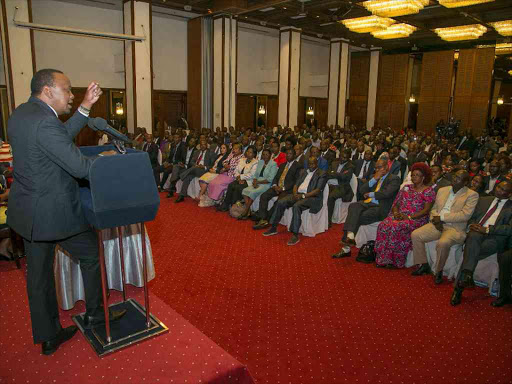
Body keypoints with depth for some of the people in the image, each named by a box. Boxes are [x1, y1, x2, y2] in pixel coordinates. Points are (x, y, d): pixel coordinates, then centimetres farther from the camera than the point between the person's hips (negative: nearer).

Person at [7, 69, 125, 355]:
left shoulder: (21, 113, 7)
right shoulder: (45, 122, -23)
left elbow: (63, 138, 13)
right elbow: (80, 167, -24)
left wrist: (85, 106, 7)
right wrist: (105, 157, -5)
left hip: (28, 211, 9)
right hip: (54, 212, -9)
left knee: (39, 272, 16)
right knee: (93, 254, 13)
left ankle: (48, 335, 32)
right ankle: (94, 314, 31)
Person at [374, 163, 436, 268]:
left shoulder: (428, 191, 2)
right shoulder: (406, 188, 19)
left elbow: (426, 210, -8)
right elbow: (396, 204, 18)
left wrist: (409, 217, -16)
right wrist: (396, 212, -5)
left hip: (416, 219, -5)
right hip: (399, 216, 5)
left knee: (396, 227, -35)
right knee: (383, 225, -27)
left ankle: (395, 261, -23)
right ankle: (383, 259, -23)